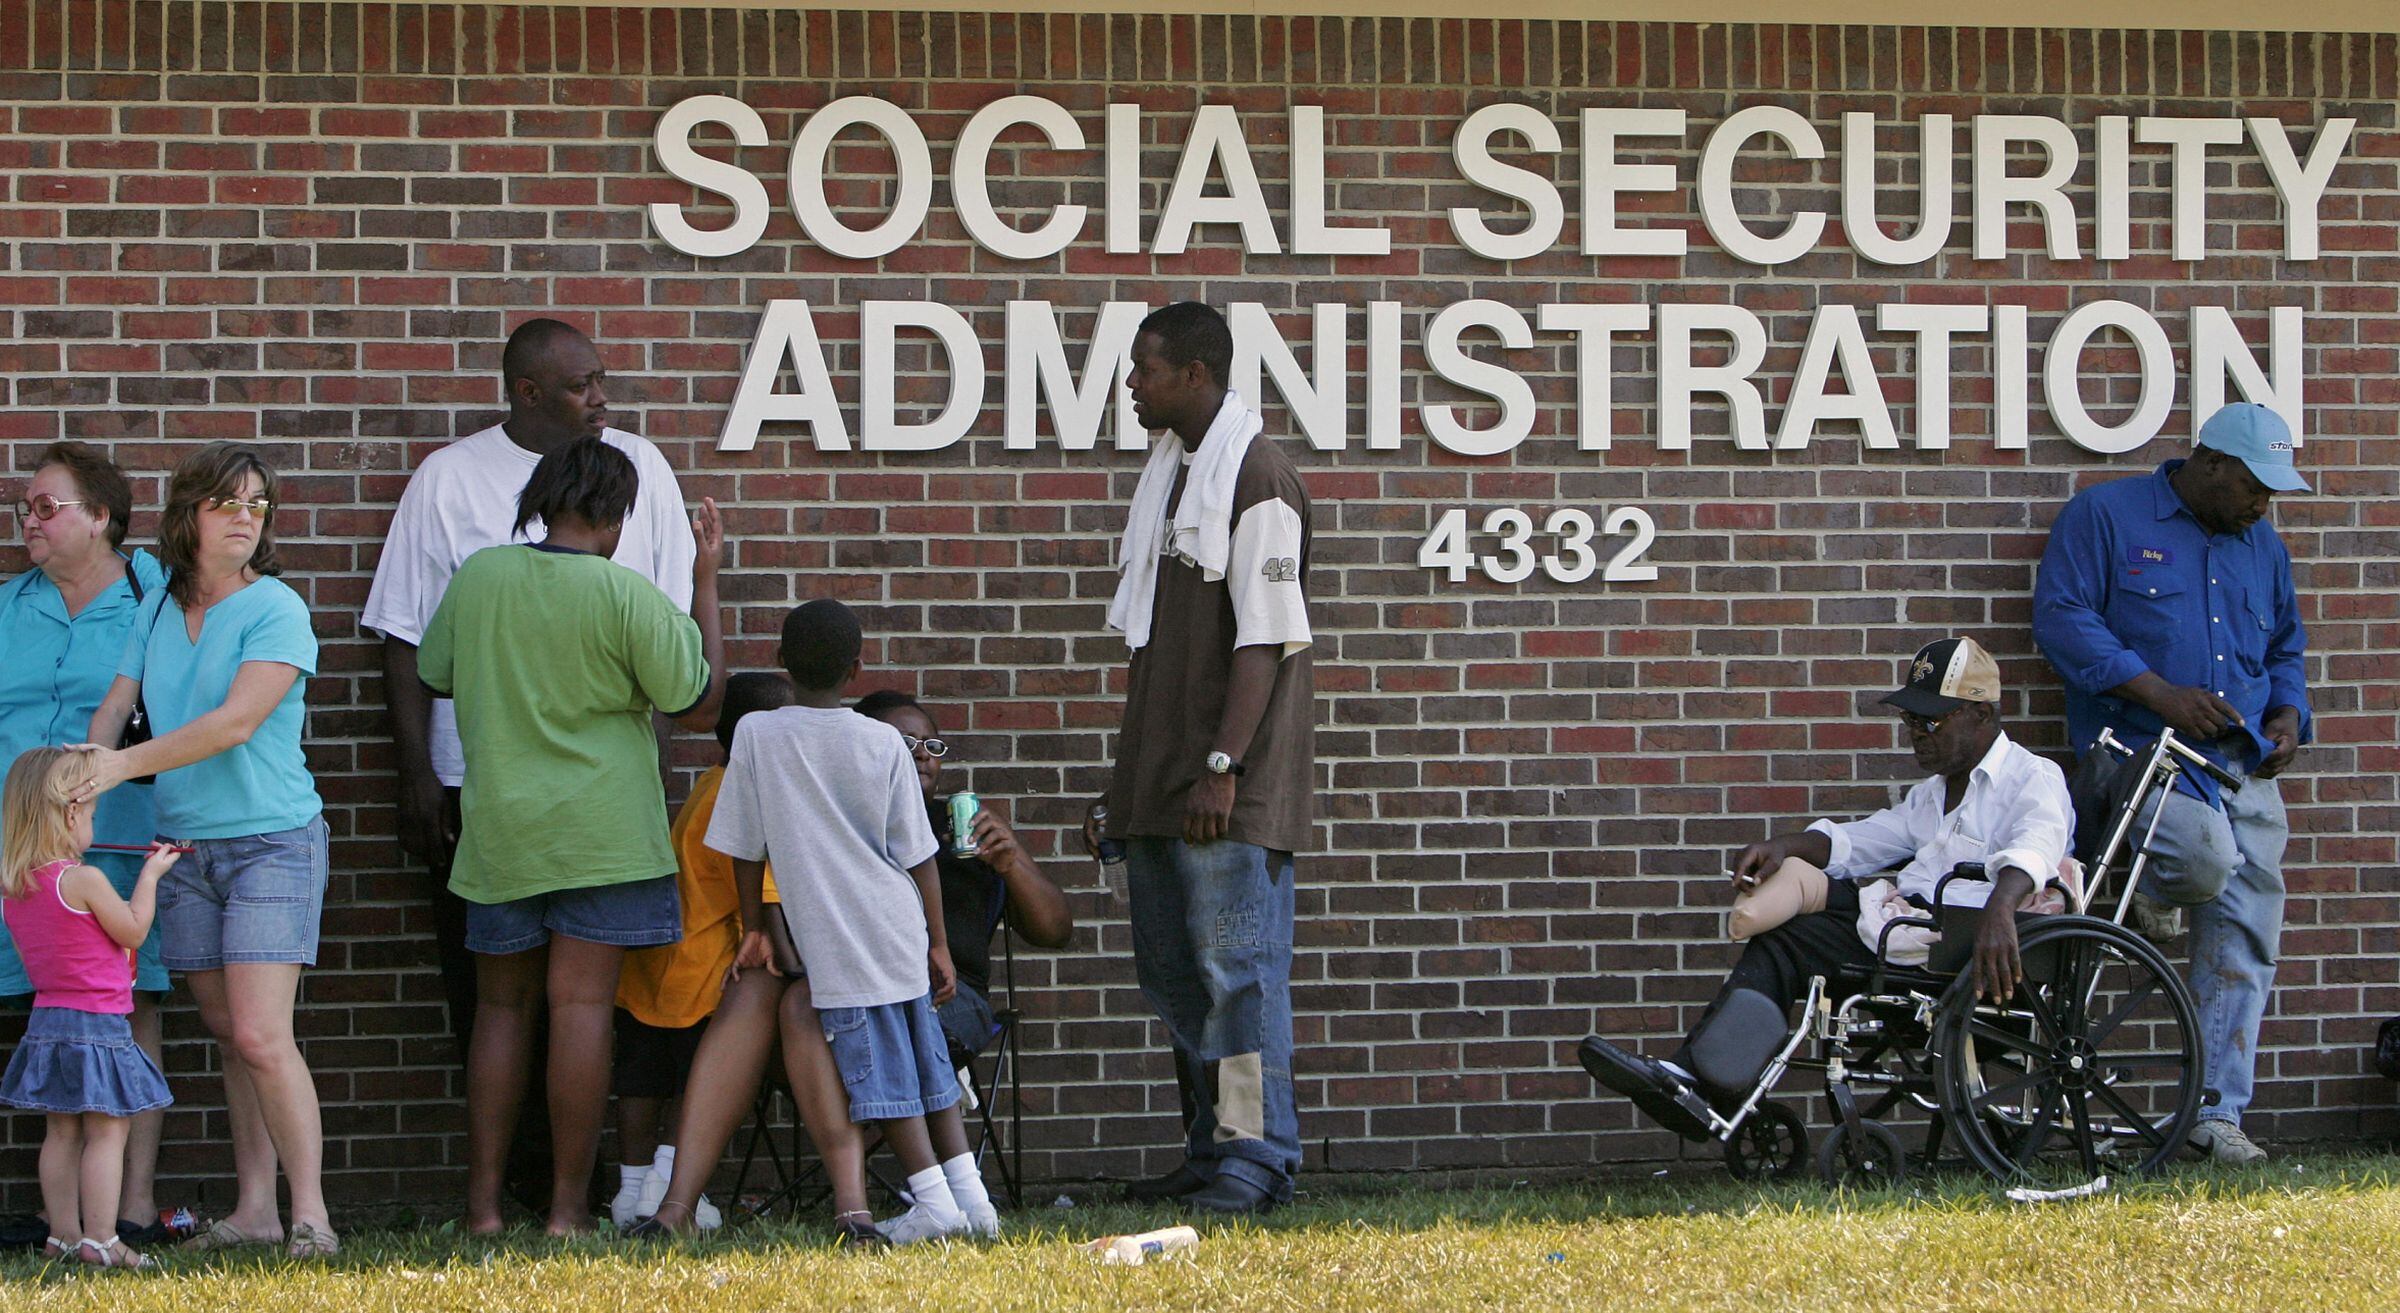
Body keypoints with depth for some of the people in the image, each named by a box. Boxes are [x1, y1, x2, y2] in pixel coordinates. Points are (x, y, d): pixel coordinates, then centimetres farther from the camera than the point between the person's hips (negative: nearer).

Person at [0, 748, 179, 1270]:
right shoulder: (84, 881, -19)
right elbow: (133, 932, -9)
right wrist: (149, 876, 4)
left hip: (48, 1023, 8)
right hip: (97, 1025, -8)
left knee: (62, 1132, 14)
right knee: (107, 1131, -3)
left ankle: (62, 1235, 17)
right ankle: (99, 1241, -5)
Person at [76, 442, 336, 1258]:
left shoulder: (276, 611, -10)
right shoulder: (158, 610, 9)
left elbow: (236, 722, -20)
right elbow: (113, 710, 8)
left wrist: (125, 763, -21)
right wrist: (82, 778, -13)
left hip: (271, 842, -6)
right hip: (185, 851, 6)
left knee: (261, 1036, -15)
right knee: (230, 1037, 7)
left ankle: (310, 1214, -11)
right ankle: (253, 1211, 10)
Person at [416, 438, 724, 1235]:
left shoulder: (477, 578, 1)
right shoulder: (626, 595, -11)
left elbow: (434, 679, 17)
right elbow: (699, 706, -1)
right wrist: (706, 582, 4)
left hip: (499, 831, 3)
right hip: (599, 832, -3)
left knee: (502, 1007, 11)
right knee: (582, 1004, -4)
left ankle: (483, 1201, 9)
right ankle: (569, 1206, -5)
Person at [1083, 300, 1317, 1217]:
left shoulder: (1255, 477, -9)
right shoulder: (1169, 475, 19)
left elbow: (1265, 640, -16)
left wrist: (1223, 765, -23)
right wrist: (1123, 789, 20)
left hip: (1231, 793, -9)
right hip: (1162, 784, 9)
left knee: (1236, 965, -9)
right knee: (1175, 970, 10)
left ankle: (1259, 1159, -6)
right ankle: (1211, 1151, 17)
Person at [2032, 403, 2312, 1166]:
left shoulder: (2261, 547, 20)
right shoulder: (2106, 517, 1)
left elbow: (2286, 651, 30)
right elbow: (2060, 616, -8)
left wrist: (2288, 716, 7)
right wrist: (2160, 693, -17)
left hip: (2245, 765, 6)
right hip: (2143, 751, -6)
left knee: (2245, 938, -1)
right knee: (2207, 856, -33)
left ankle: (2218, 1112, 5)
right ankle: (2149, 890, 4)